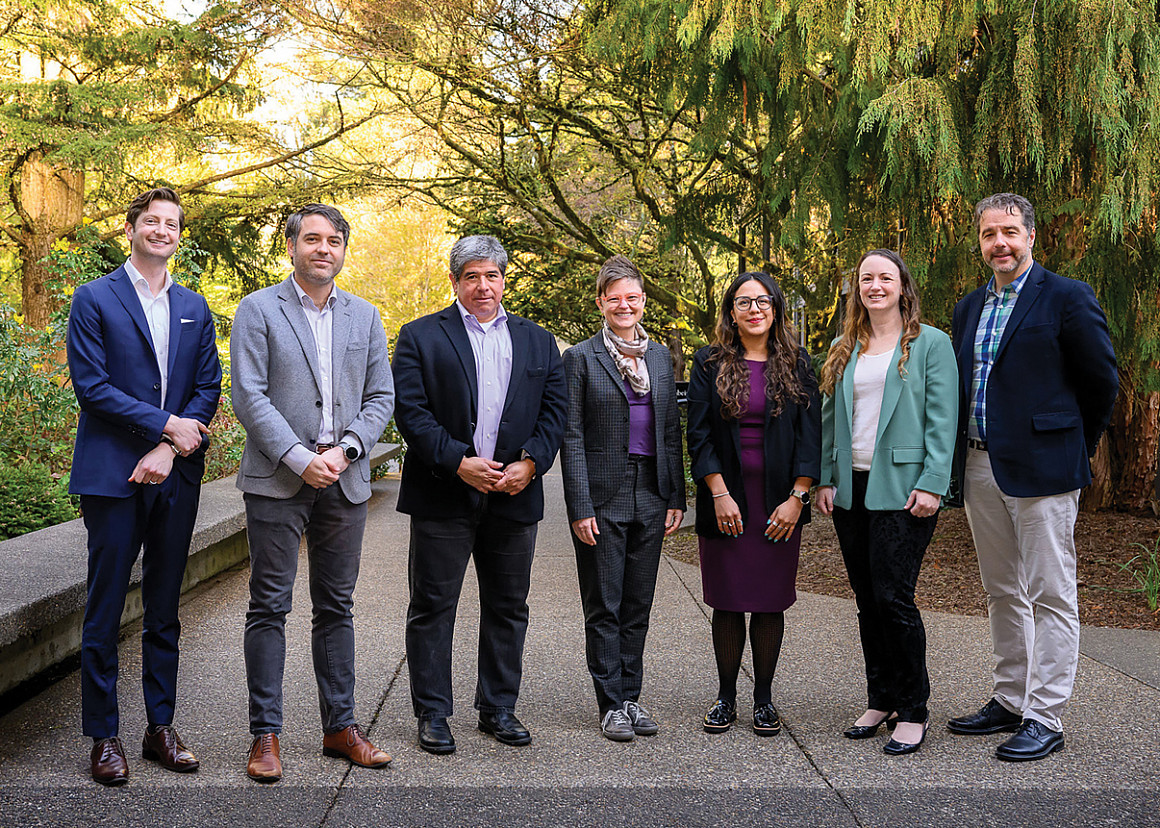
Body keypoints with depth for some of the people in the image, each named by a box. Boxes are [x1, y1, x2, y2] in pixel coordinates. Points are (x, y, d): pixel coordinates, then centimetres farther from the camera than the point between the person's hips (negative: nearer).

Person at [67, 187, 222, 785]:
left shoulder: (194, 307, 13)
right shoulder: (94, 299, 0)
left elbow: (208, 387, 7)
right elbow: (91, 386, -9)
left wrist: (168, 450, -7)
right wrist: (165, 425, -12)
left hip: (176, 474, 4)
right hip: (112, 476, -4)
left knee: (164, 612, 11)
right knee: (104, 612, 2)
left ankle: (160, 726, 20)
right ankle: (103, 736, 12)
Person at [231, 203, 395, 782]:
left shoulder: (365, 316, 12)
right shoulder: (258, 310, 0)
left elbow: (381, 397, 9)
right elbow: (249, 396, -8)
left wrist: (344, 451, -7)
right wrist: (300, 458, -15)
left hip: (344, 481, 4)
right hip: (277, 480, -3)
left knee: (336, 607, 10)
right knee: (268, 608, 1)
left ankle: (340, 726, 19)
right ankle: (265, 734, 9)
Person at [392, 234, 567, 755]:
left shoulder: (537, 341, 13)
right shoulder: (420, 337, 2)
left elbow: (555, 409, 7)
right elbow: (410, 410, -7)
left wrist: (529, 463, -9)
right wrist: (458, 463, -16)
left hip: (515, 496, 3)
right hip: (443, 496, -3)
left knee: (508, 608, 10)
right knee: (433, 607, 3)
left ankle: (498, 708, 24)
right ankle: (432, 715, 14)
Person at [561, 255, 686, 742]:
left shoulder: (660, 356, 11)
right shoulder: (581, 358, -3)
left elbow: (671, 431, 13)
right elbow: (571, 437, -6)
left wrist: (676, 497, 8)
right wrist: (580, 507, -12)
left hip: (651, 496, 4)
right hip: (603, 497, -4)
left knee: (638, 605, 10)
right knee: (604, 606, 2)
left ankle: (631, 696, 20)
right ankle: (611, 704, 11)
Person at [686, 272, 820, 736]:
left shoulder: (796, 364, 5)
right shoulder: (710, 363, 4)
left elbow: (810, 433, 2)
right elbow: (699, 433, 0)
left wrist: (797, 498, -6)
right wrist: (719, 494, -9)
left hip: (780, 503, 1)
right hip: (726, 501, 0)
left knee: (770, 603, 3)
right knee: (728, 602, 3)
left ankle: (764, 698, 15)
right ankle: (726, 696, 15)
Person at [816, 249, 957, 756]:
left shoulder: (931, 344, 0)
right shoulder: (844, 349, 15)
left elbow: (942, 419, -5)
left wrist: (932, 484, -13)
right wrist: (825, 479, 8)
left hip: (901, 490, -5)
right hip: (851, 489, 5)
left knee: (893, 598, -9)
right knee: (867, 600, 9)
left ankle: (913, 712, 4)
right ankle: (880, 702, 20)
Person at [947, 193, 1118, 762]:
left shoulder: (1067, 298, -6)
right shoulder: (968, 308, 14)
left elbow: (1101, 381, -2)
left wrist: (1074, 448, 5)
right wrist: (961, 462, 15)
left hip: (1040, 468, -7)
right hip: (980, 468, 7)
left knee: (1051, 596, -1)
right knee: (1002, 593, 15)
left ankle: (1046, 718, 6)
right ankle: (1010, 702, 26)